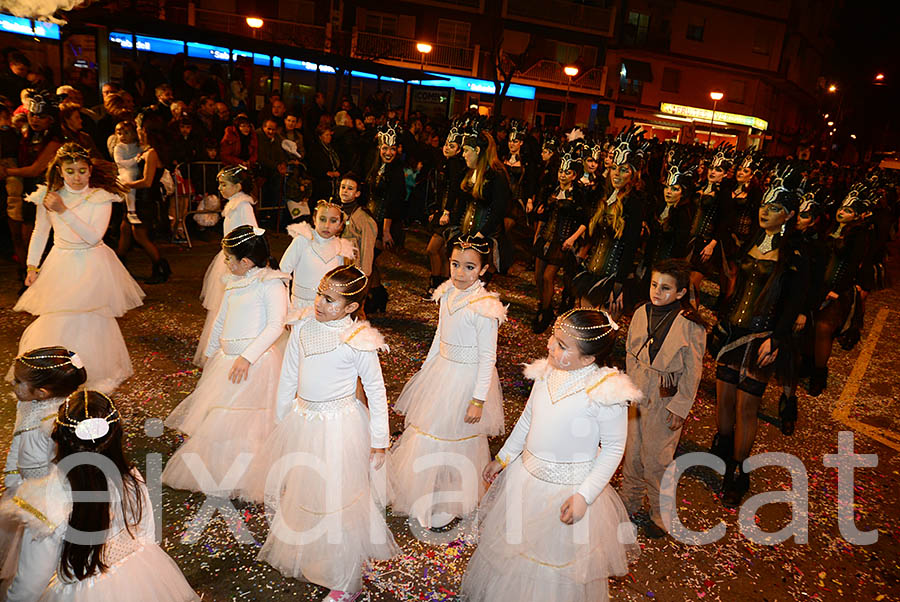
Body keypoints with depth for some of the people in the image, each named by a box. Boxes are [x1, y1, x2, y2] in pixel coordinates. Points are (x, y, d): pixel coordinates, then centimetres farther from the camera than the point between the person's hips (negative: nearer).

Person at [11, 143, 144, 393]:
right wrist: (32, 265, 8)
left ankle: (96, 373, 22)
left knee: (90, 320, 3)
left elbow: (94, 236, -19)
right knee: (55, 321, 3)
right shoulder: (48, 196, 0)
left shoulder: (100, 197, -9)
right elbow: (40, 233, 13)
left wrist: (63, 211, -24)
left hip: (92, 265, -3)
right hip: (60, 266, 3)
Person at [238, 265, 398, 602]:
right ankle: (300, 552, 50)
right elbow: (289, 375, 7)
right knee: (298, 491, 21)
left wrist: (379, 441, -7)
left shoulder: (358, 340, -18)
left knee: (336, 500, 4)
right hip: (301, 420, 6)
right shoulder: (304, 326, -4)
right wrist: (282, 418, 14)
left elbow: (376, 390, -11)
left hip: (339, 426, -6)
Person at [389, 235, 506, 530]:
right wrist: (426, 369, 16)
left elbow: (487, 357, -19)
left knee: (456, 436, 9)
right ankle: (422, 487, 49)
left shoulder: (484, 307, -24)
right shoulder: (448, 293, -2)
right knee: (429, 427, 22)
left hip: (466, 378, -7)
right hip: (441, 370, 7)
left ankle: (448, 505, 34)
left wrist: (478, 400, -17)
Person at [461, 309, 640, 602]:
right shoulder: (547, 371, -7)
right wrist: (502, 457, 13)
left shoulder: (606, 392, -24)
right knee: (511, 546, 25)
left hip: (568, 491, -6)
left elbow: (614, 448, -14)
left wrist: (584, 496, -19)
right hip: (525, 475, 6)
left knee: (558, 562, 16)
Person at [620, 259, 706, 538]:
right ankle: (629, 502, 39)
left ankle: (662, 516, 29)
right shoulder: (642, 313, -3)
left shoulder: (691, 324, -17)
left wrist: (680, 408, -10)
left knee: (656, 458, 6)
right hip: (637, 393, 5)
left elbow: (692, 372, -12)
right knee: (632, 451, 17)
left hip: (665, 400, -5)